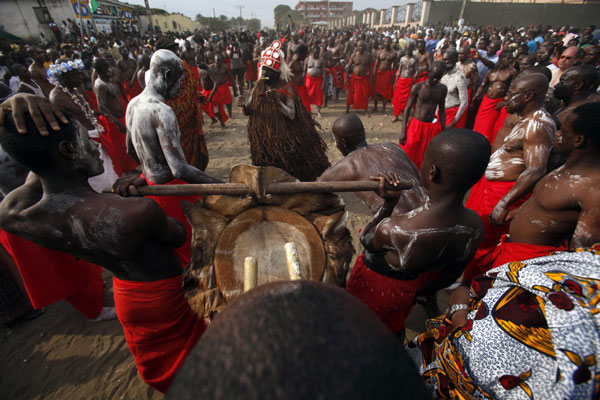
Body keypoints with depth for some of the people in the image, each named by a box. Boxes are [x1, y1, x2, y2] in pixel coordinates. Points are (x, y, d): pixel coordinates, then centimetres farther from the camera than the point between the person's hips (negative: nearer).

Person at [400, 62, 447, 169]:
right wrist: (403, 130, -10)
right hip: (416, 126, -3)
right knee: (408, 156, 0)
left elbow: (442, 110, 10)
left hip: (433, 128, 3)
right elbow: (408, 108, -5)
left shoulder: (442, 89, 3)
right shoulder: (417, 87, -7)